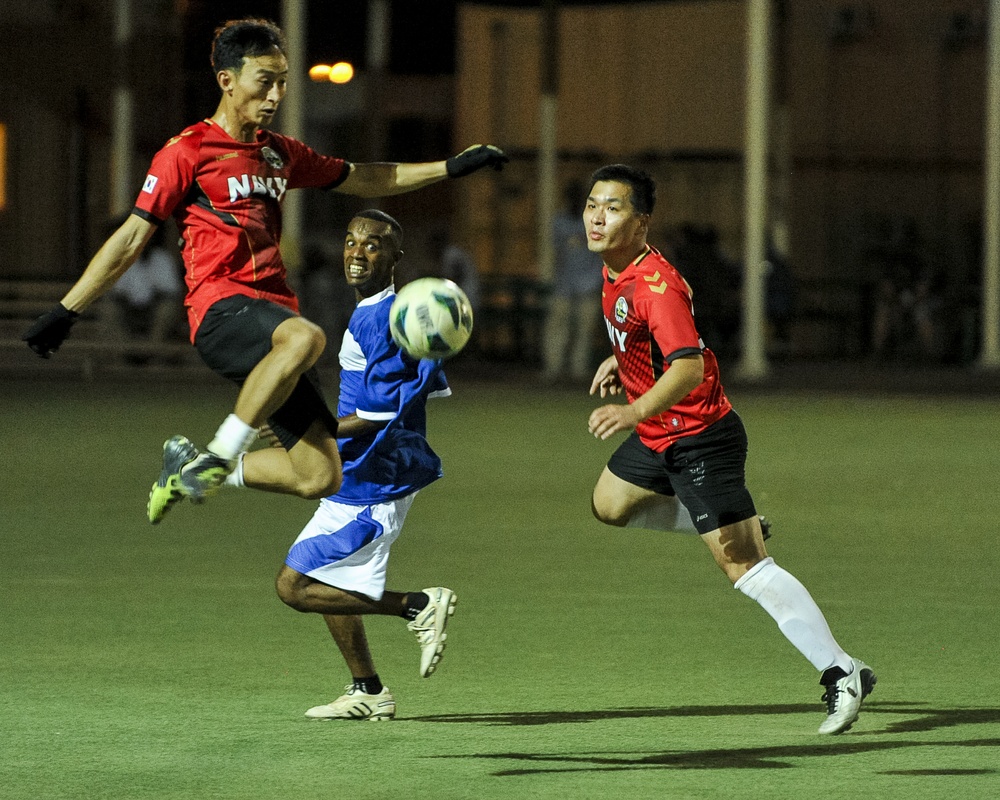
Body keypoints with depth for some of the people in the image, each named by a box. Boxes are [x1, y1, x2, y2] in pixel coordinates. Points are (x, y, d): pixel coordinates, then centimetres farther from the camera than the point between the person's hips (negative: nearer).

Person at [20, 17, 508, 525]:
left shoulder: (280, 154, 20)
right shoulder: (187, 153, 1)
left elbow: (361, 179, 33)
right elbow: (131, 239, 1)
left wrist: (451, 168, 29)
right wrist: (65, 312, -3)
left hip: (272, 312, 7)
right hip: (220, 309, -7)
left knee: (321, 478, -4)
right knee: (305, 337, -41)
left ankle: (189, 469, 18)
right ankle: (219, 455, -30)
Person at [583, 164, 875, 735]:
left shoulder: (656, 284, -25)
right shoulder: (616, 273, 4)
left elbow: (689, 367, -38)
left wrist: (635, 411, -51)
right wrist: (619, 363, 15)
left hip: (699, 438, -10)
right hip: (657, 437, 10)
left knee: (743, 565, -15)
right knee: (609, 505, 28)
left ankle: (843, 674, -15)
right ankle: (738, 525, 34)